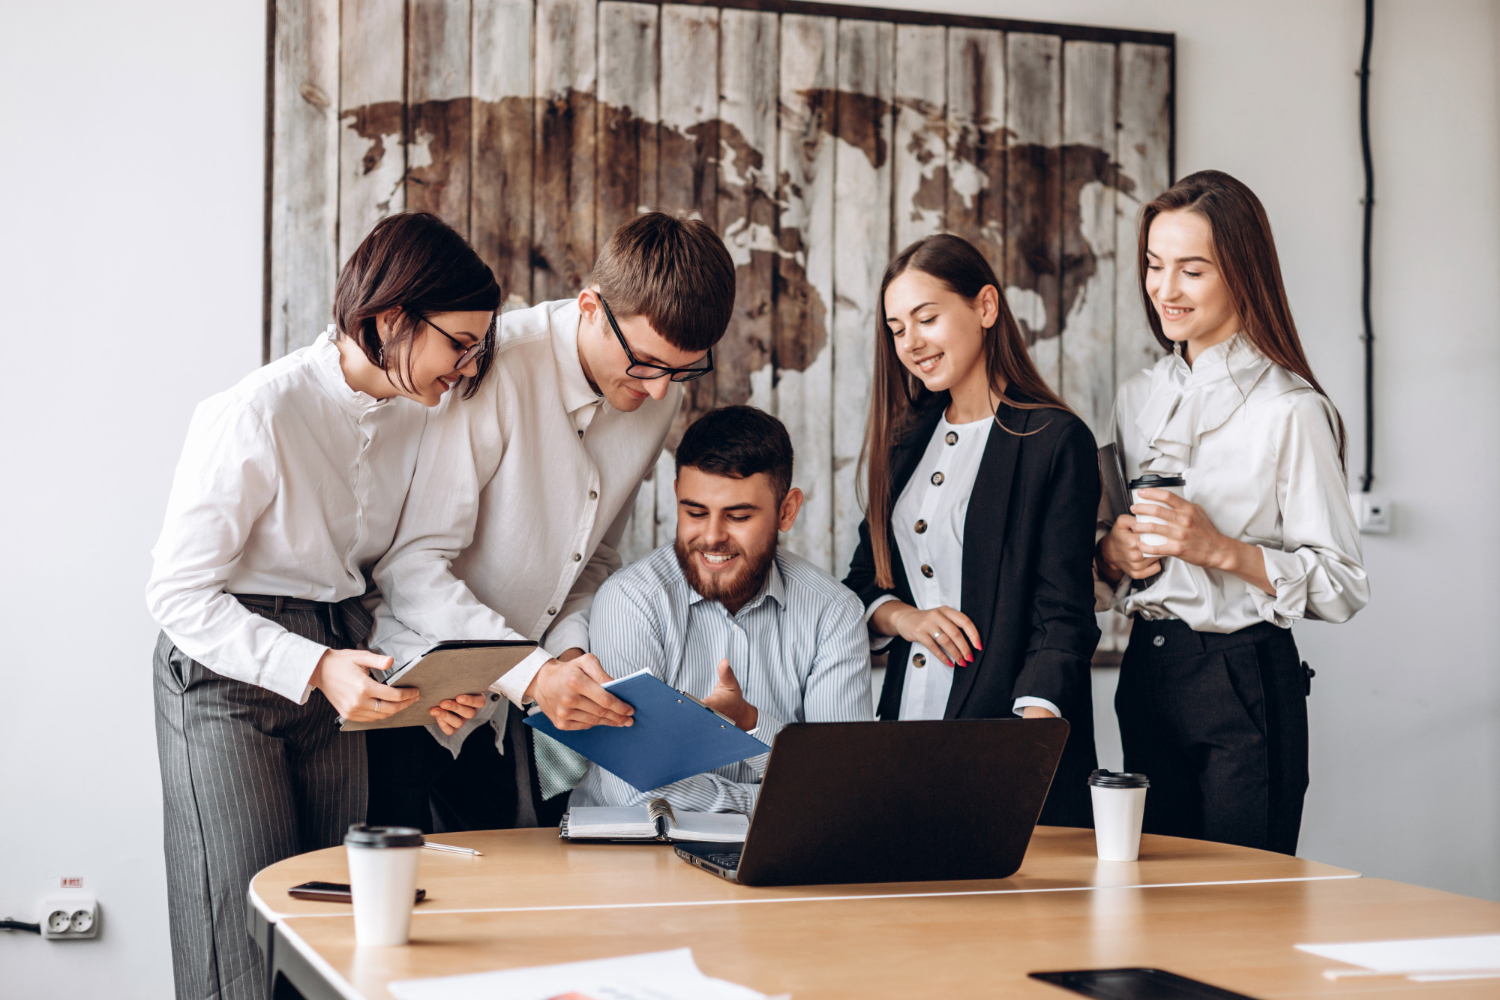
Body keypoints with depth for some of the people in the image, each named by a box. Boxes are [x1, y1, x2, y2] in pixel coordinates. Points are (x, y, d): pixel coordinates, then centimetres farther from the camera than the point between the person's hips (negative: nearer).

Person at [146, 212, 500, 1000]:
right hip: (229, 674, -6)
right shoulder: (256, 415, -19)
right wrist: (315, 667, -27)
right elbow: (178, 594, -16)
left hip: (341, 664, 6)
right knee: (248, 936, -5)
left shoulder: (416, 415, 2)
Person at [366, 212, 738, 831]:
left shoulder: (660, 400, -1)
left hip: (513, 710, 6)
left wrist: (568, 651, -7)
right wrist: (534, 675, -31)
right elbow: (410, 564, -23)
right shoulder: (491, 370, -23)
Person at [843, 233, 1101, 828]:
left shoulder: (1056, 440, -6)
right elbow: (862, 583, 19)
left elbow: (1063, 616, -12)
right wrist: (900, 615, -4)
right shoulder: (906, 441, 15)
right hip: (906, 726, 6)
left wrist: (1034, 721, -27)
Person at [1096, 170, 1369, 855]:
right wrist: (1112, 549, -3)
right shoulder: (1139, 396, 10)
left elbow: (1343, 586, -12)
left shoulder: (1290, 410, -10)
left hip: (1247, 686, -6)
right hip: (1146, 669, 6)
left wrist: (1222, 549, -21)